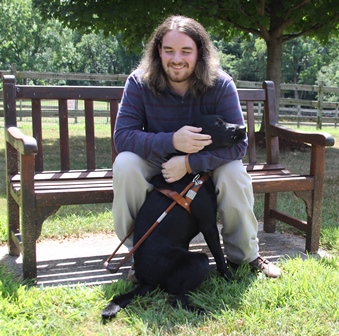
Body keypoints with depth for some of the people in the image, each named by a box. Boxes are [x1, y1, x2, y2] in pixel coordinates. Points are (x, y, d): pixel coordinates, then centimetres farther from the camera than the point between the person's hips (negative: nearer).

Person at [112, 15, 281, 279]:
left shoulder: (221, 85, -19)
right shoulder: (139, 82, -17)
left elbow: (238, 144, -24)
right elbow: (122, 136, -23)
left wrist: (189, 163, -37)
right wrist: (171, 141, -39)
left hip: (206, 165, 0)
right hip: (156, 165, 0)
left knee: (234, 171, -30)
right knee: (125, 164, -30)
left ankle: (245, 255, -6)